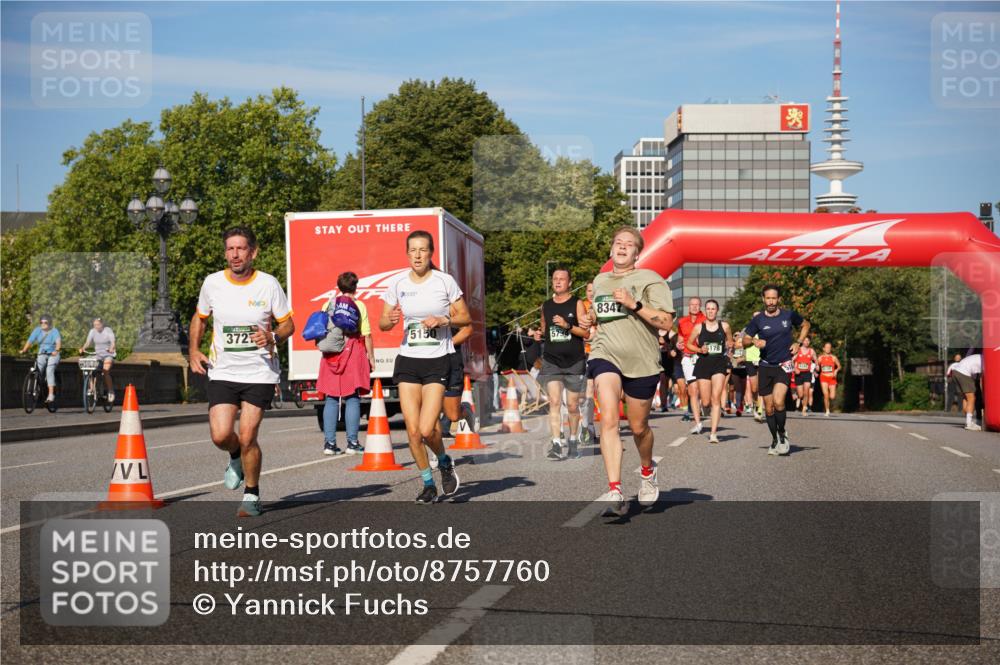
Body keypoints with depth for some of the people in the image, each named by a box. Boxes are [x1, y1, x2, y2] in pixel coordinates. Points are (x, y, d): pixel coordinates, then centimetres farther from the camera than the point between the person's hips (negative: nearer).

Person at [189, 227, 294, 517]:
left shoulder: (268, 284, -6)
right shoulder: (212, 283, 0)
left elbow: (288, 324, 3)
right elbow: (199, 317, 17)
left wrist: (272, 338, -18)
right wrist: (193, 350, 4)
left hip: (260, 372, -2)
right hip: (222, 373, 2)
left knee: (247, 438, -8)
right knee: (221, 435, -11)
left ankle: (252, 495, 15)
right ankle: (236, 458, 27)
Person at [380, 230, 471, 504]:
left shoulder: (445, 281, -4)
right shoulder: (397, 284, 3)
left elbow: (465, 318, 3)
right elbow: (383, 323, 10)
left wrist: (443, 320, -15)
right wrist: (391, 320, -13)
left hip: (437, 361, -3)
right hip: (407, 361, 3)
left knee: (427, 429, -13)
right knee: (413, 431, -2)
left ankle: (445, 463, 20)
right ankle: (428, 483, 18)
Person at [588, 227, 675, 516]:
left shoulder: (649, 279, -2)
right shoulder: (600, 281, 16)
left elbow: (666, 321, -12)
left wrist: (634, 304, -19)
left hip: (642, 361, -2)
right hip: (605, 356, 2)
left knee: (638, 427, 10)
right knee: (608, 419, -20)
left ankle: (647, 470, 44)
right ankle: (615, 492, -26)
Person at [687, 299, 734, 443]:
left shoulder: (724, 326, 5)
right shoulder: (699, 327, 3)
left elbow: (730, 341, 20)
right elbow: (689, 344, 12)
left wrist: (728, 346, -3)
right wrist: (700, 349, -6)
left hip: (719, 363, -1)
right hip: (703, 364, 1)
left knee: (716, 398, -15)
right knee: (706, 402, 1)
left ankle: (713, 433, -16)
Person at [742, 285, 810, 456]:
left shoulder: (789, 315, -1)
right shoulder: (758, 320, -1)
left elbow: (805, 325, 17)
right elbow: (744, 341, 3)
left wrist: (798, 343, 5)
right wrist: (754, 341, -19)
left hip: (784, 365, -2)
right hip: (765, 366, 2)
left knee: (778, 402, -21)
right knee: (769, 408, 7)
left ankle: (782, 434, 1)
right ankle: (775, 440, 25)